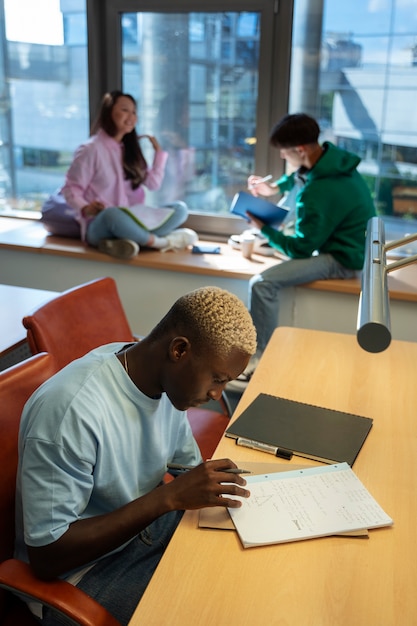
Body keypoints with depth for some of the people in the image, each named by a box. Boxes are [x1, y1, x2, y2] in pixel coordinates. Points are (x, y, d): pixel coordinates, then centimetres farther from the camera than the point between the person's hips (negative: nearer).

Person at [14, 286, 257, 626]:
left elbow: (188, 463, 8)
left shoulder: (169, 379, -8)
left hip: (147, 522, 7)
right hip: (86, 569, -7)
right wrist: (169, 497, -31)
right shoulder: (71, 410, -31)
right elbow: (46, 556, -26)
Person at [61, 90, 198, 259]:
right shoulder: (91, 149, -6)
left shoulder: (131, 148, 15)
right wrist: (85, 208, -26)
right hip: (99, 226, -6)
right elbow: (71, 188, -7)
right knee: (113, 214, -42)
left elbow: (153, 183, 13)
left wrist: (159, 151, 10)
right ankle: (159, 242, -23)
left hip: (131, 223, 7)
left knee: (180, 208, -12)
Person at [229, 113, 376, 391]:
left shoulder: (318, 194, -30)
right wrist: (275, 187, 7)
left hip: (344, 258, -10)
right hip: (343, 240, 10)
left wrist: (264, 229, -7)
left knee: (263, 283, -24)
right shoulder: (332, 156, -3)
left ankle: (259, 363, -16)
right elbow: (299, 176, 22)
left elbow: (301, 248, -19)